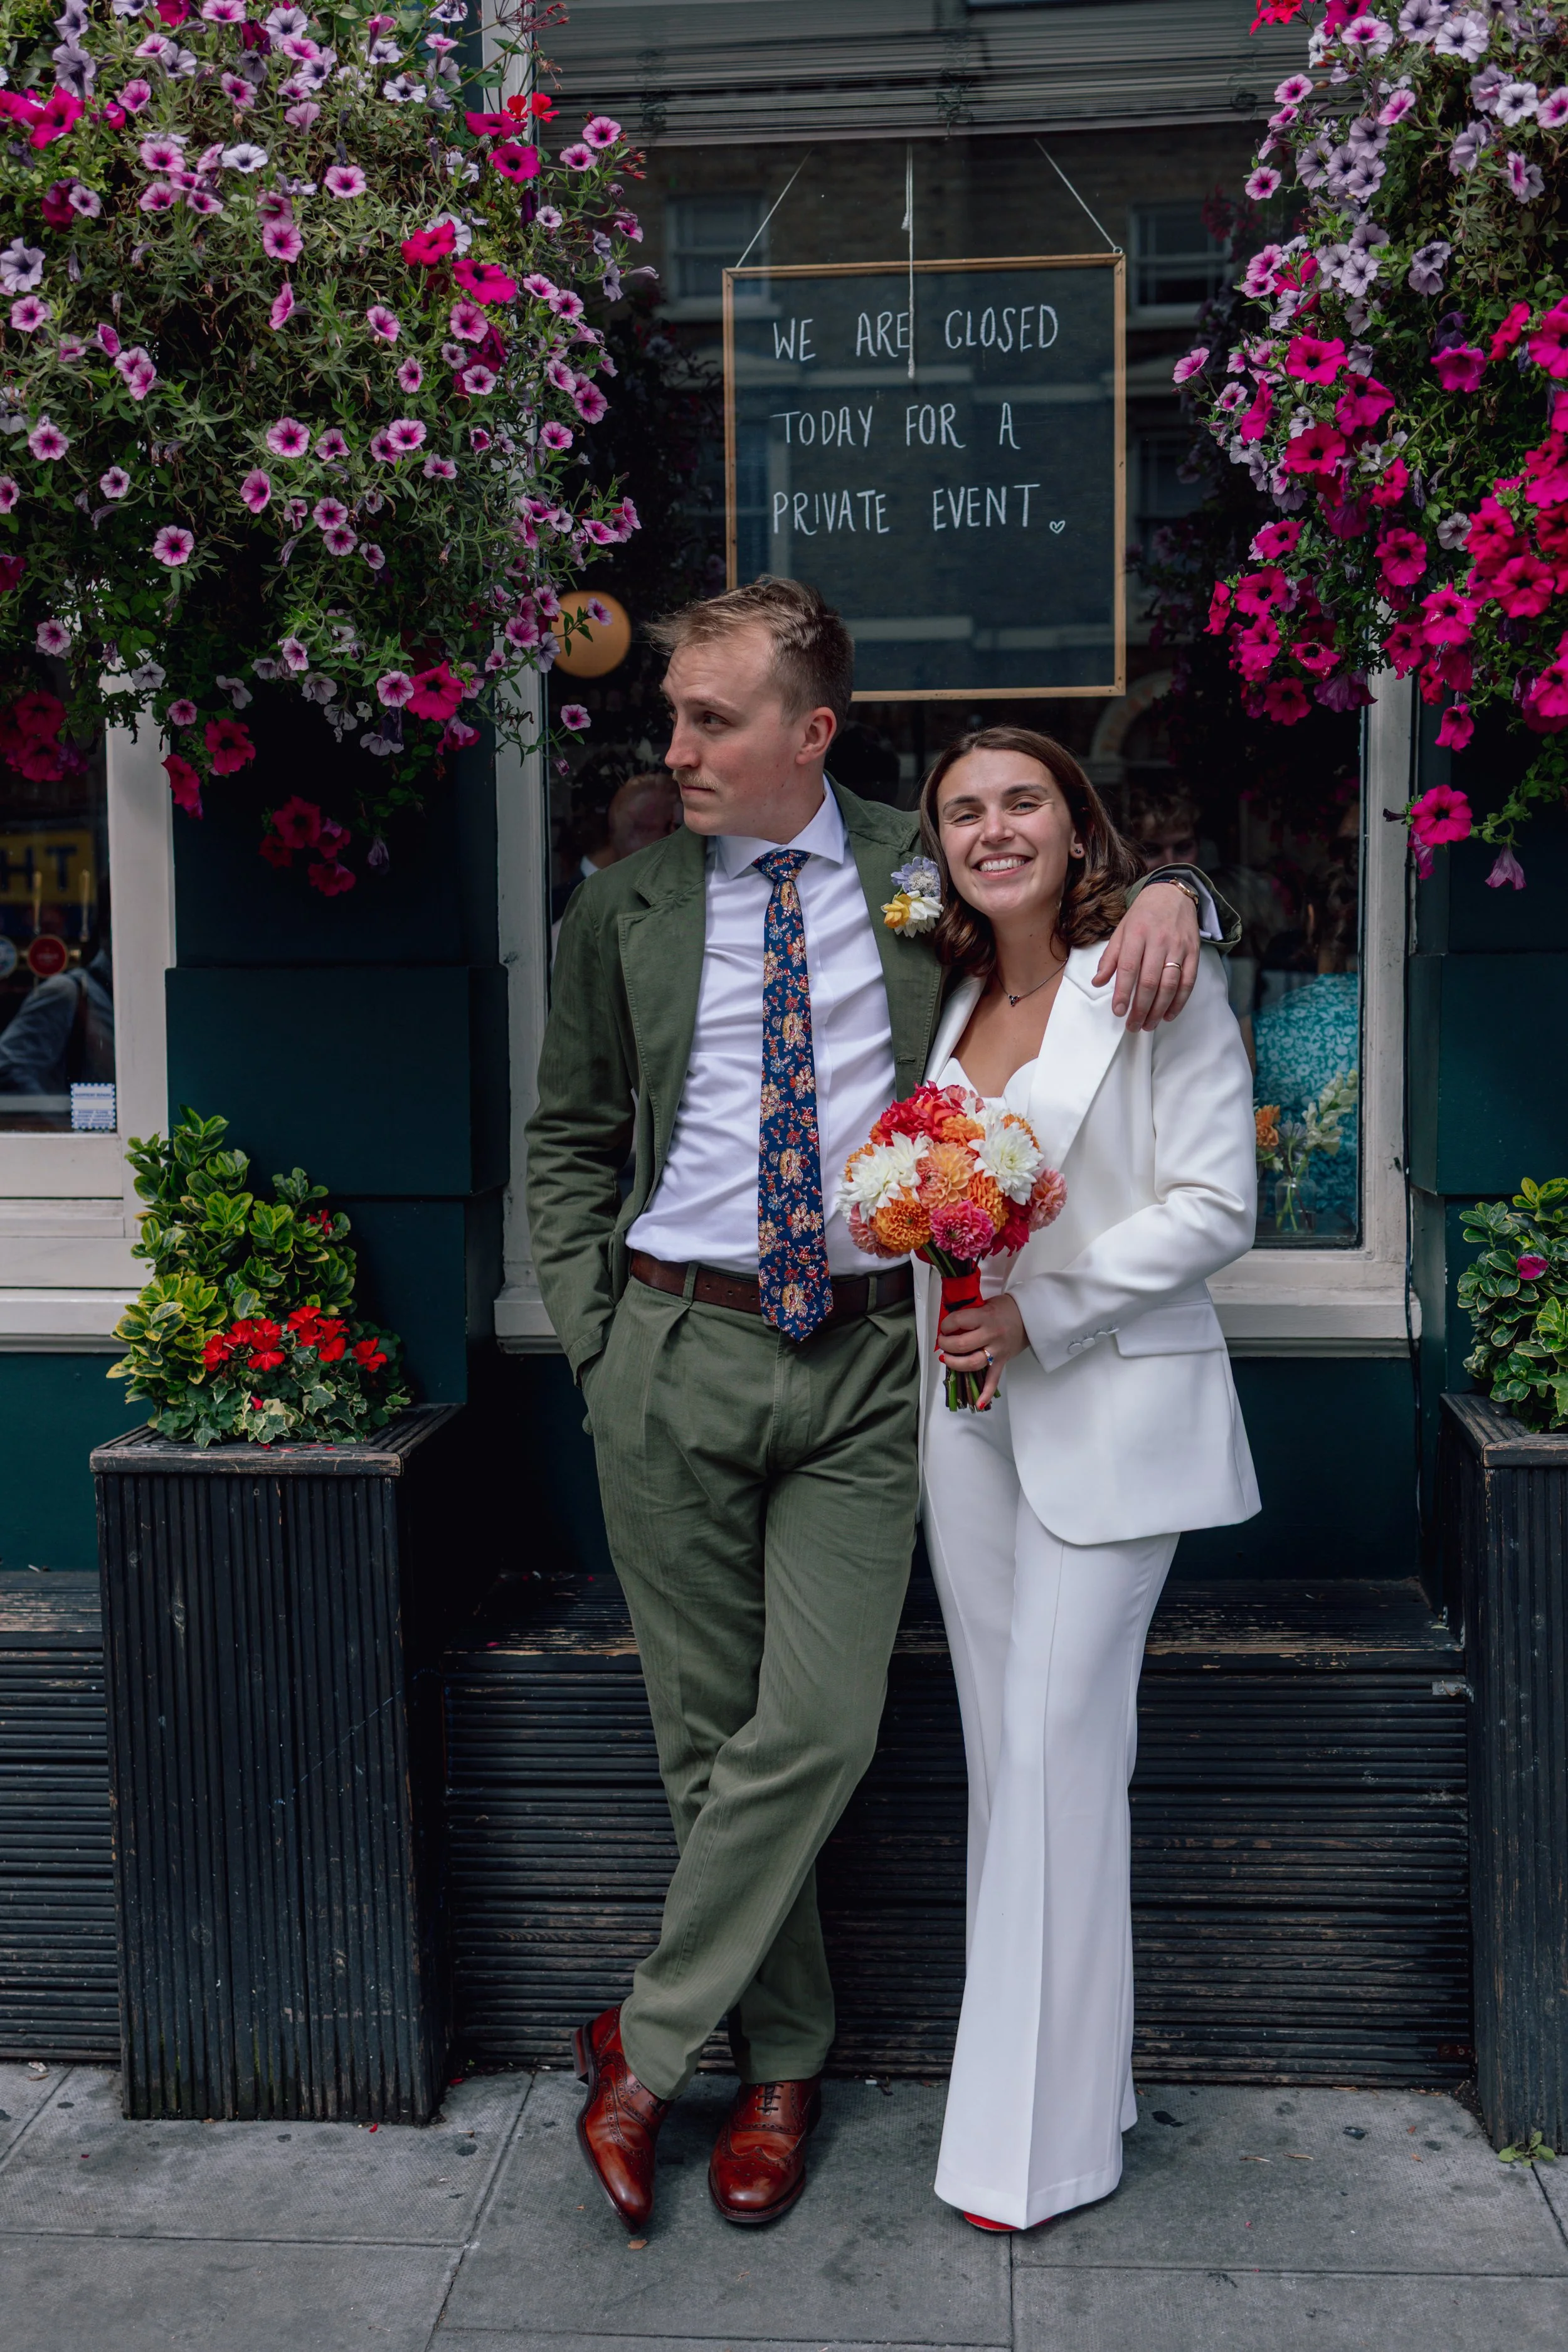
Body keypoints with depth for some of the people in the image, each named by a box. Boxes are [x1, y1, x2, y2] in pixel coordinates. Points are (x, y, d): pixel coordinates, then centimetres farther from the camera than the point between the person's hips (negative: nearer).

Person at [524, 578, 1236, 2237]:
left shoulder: (918, 871, 5)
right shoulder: (622, 911, 6)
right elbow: (566, 1141, 13)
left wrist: (1168, 890, -5)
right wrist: (590, 1330, 3)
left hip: (867, 1363, 0)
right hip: (675, 1354, 1)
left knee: (817, 1730, -6)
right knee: (712, 1731, 7)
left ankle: (643, 2048, 15)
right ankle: (782, 2061, 27)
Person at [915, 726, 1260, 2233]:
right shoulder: (946, 997, 13)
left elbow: (1213, 1208, -11)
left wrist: (1038, 1314, -17)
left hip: (1109, 1410, -6)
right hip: (968, 1405, 6)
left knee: (1056, 1741, -5)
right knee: (1002, 1742, 10)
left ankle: (1040, 2134, 7)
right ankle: (1050, 2066, 25)